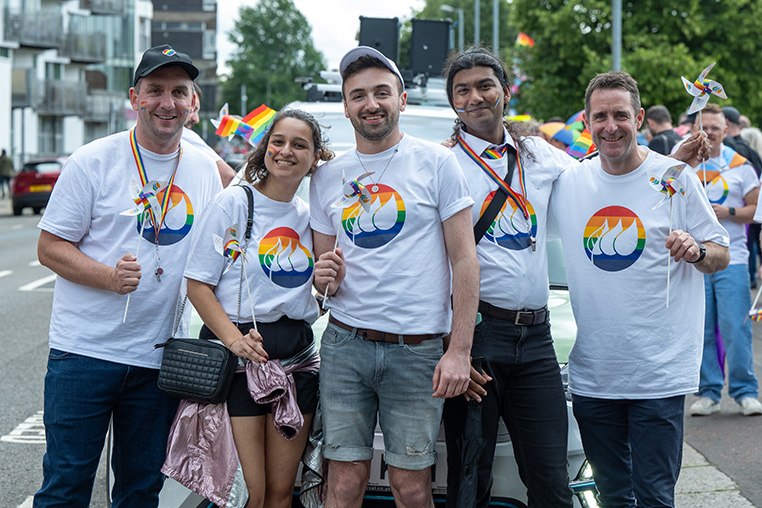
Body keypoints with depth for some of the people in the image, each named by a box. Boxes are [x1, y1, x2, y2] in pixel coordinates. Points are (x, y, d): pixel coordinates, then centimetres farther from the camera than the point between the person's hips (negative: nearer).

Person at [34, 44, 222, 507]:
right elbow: (50, 247, -5)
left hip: (159, 359, 4)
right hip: (84, 350, -4)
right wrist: (110, 276, -22)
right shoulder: (93, 162, -5)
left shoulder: (205, 168, 8)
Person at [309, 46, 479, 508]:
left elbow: (464, 261, -2)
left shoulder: (436, 163, 0)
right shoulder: (327, 177, 11)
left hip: (417, 349, -3)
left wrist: (459, 351, -10)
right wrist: (327, 278, -6)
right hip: (345, 344, 3)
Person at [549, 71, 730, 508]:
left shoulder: (676, 179, -3)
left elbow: (721, 255, 1)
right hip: (592, 370, 4)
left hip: (659, 373, -4)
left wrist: (694, 250, -20)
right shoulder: (568, 183, 6)